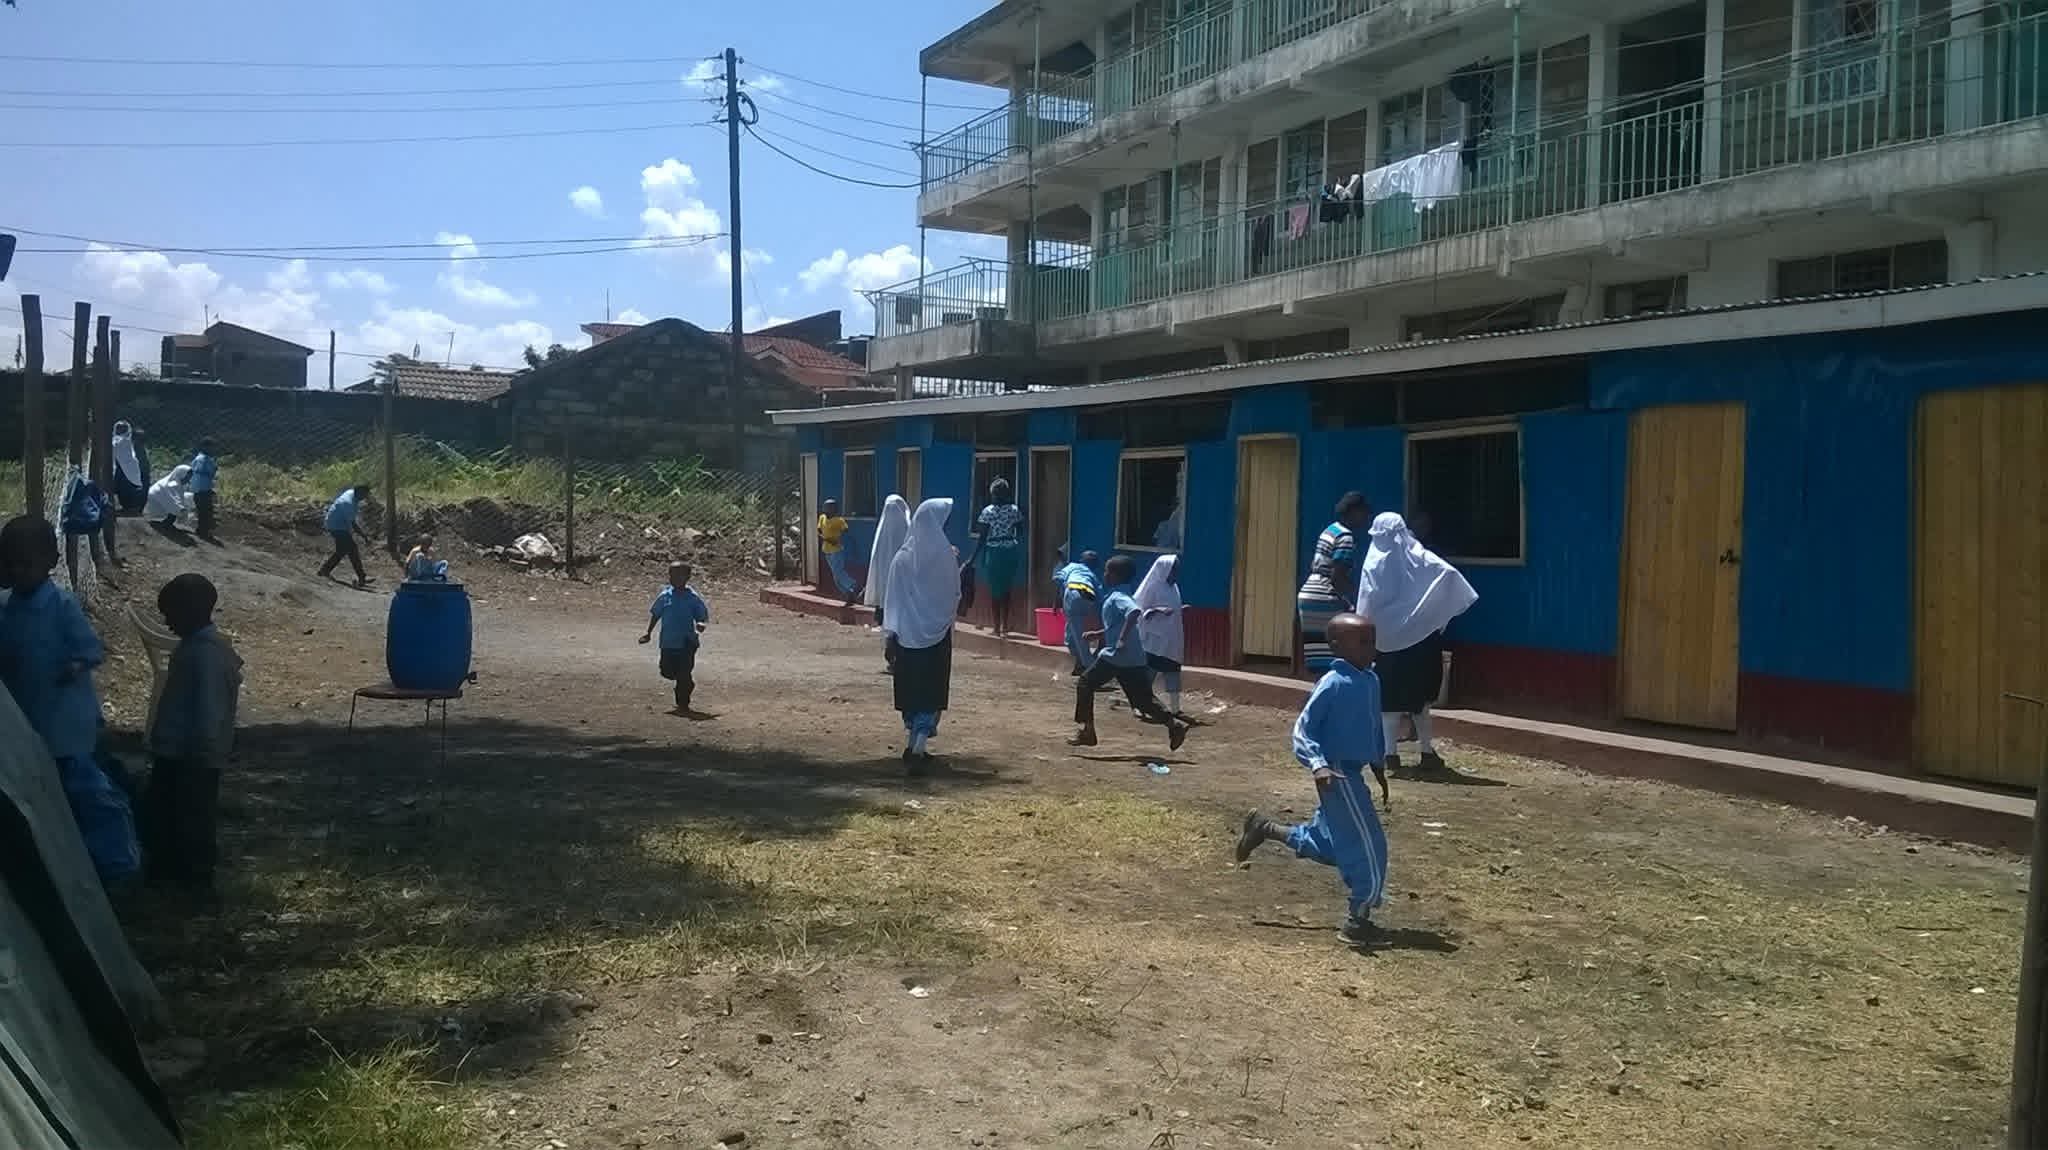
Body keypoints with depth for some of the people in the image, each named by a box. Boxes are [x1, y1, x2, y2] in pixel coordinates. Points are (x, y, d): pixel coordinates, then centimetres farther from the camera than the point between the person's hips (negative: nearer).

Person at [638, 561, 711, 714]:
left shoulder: (693, 597, -6)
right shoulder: (665, 595, 2)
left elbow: (704, 616, -2)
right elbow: (654, 614, 14)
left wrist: (701, 624, -24)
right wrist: (648, 632, 7)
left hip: (687, 643, -4)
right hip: (668, 641, 4)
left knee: (684, 674, -3)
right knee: (667, 671, 6)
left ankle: (683, 705, 10)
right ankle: (688, 683, 37)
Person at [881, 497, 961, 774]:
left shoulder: (902, 557, -1)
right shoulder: (944, 556, -11)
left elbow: (893, 596, 0)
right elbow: (955, 595, -3)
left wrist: (890, 631, 4)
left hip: (906, 634, 3)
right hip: (936, 634, -3)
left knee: (910, 689, 15)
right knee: (931, 690, 0)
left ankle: (912, 745, 22)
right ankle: (918, 748, -12)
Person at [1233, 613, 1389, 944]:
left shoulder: (1371, 681, 6)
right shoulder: (1333, 684, -19)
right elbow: (1302, 730, -19)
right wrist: (1317, 765, -32)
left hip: (1353, 773, 9)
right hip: (1337, 775, -9)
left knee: (1328, 846, 19)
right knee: (1369, 846, -5)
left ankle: (1264, 828, 32)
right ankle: (1359, 916, 8)